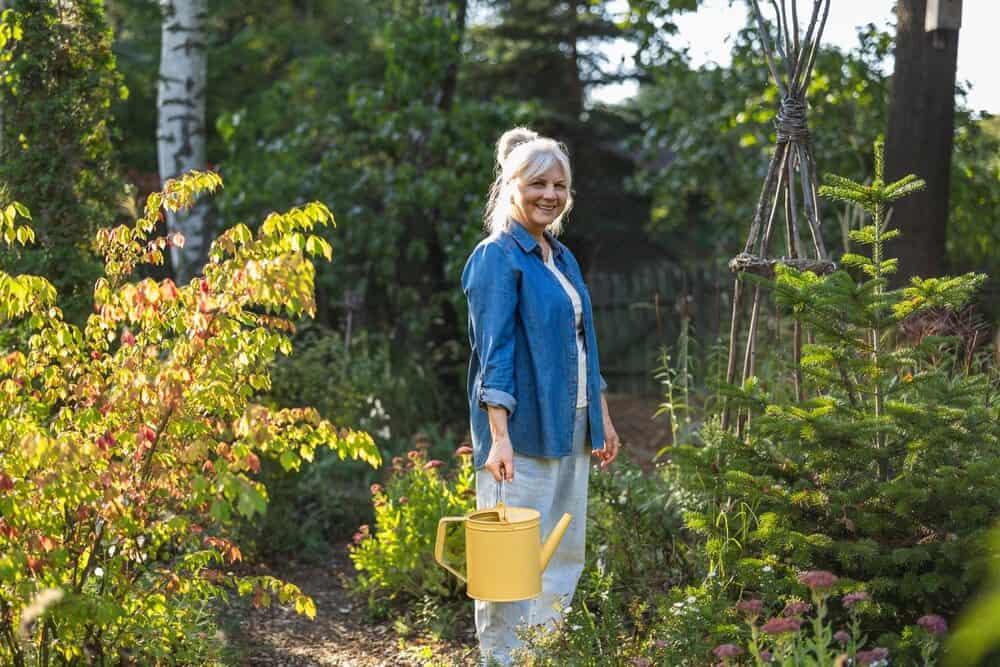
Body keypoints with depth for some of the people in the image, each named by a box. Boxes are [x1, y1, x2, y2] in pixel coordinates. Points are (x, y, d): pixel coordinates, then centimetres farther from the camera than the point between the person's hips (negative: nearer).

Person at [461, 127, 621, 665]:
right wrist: (498, 437, -23)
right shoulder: (496, 257, -9)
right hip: (523, 432, -8)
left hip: (570, 430, 8)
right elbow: (495, 355, -16)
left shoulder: (563, 258, 15)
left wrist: (603, 420, 19)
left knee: (565, 554, 13)